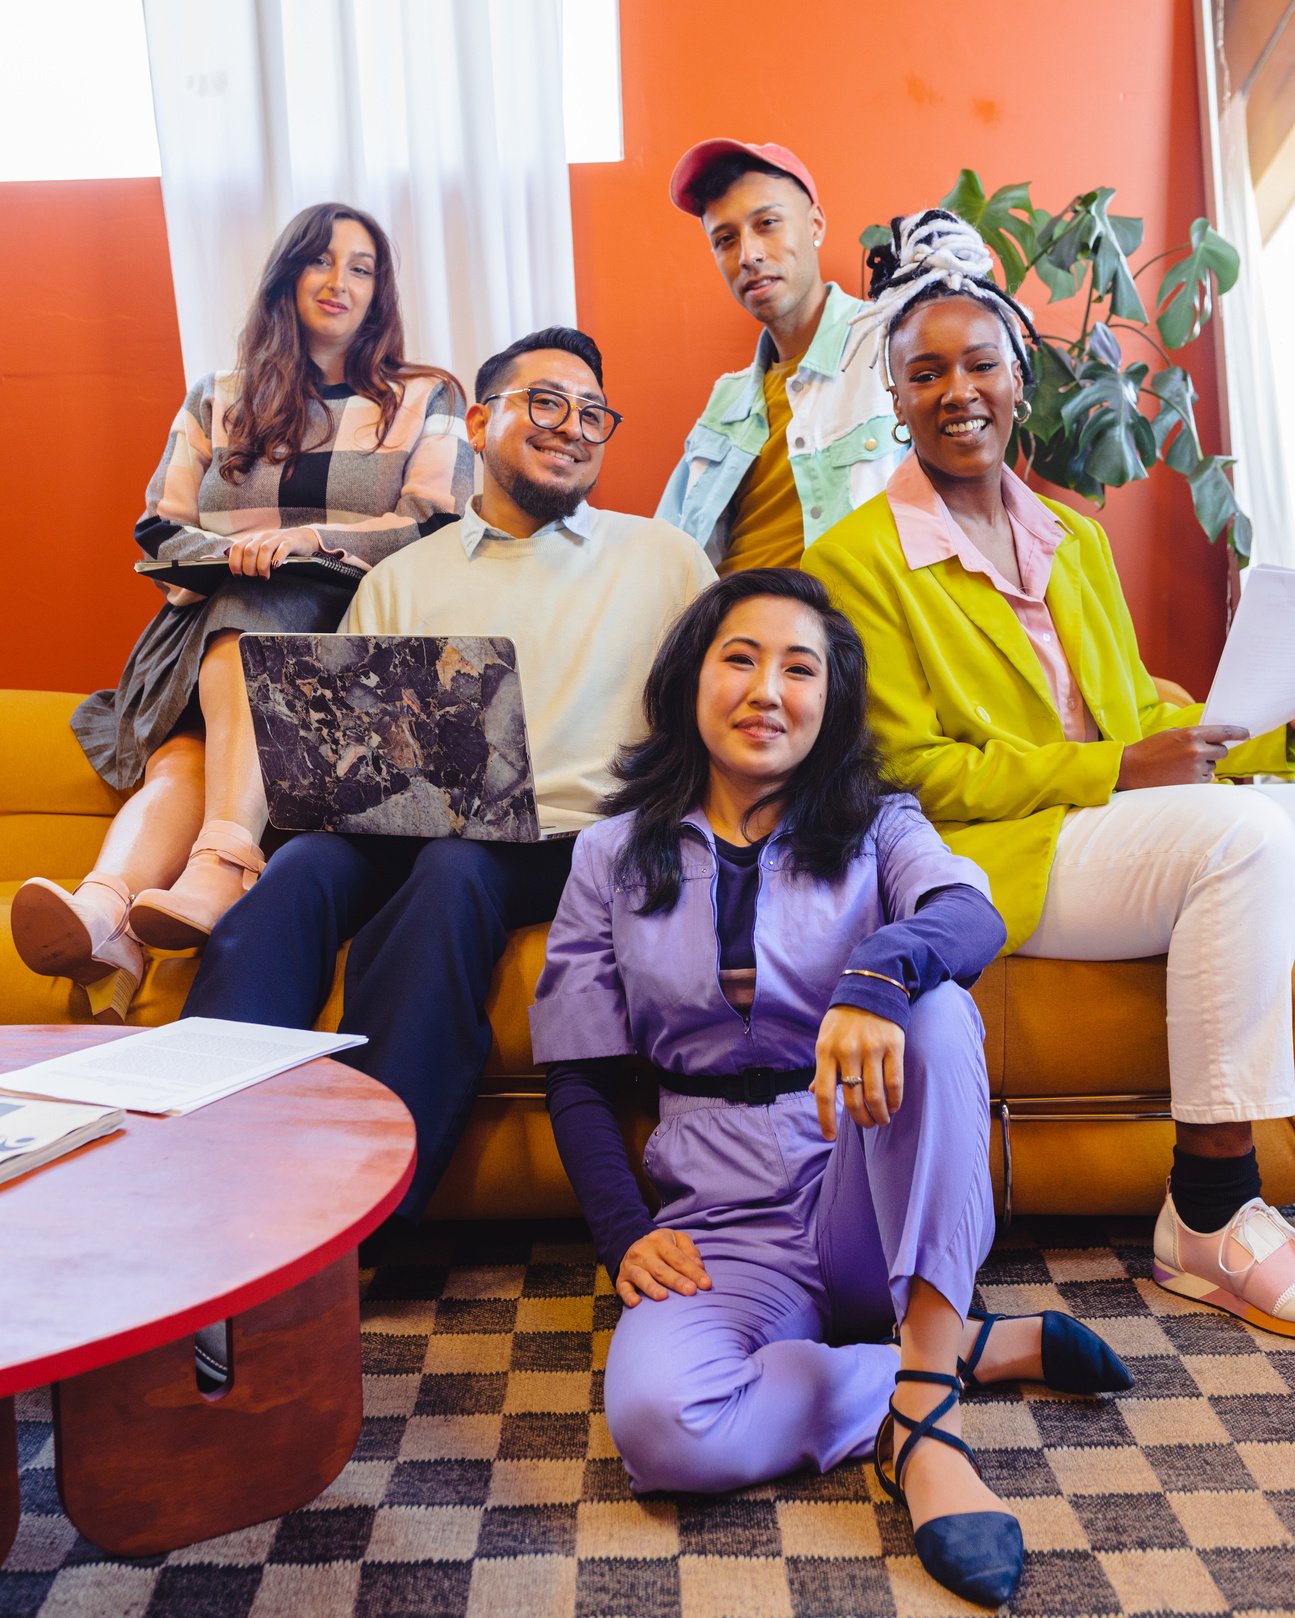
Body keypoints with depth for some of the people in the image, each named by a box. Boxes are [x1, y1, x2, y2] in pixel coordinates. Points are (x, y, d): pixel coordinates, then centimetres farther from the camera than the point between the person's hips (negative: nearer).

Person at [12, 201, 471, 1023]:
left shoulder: (426, 399, 15)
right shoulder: (215, 402, 23)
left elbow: (437, 533, 0)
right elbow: (158, 532, 17)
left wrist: (311, 539, -14)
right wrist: (231, 553, -5)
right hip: (216, 625, 3)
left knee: (244, 628, -37)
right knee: (183, 757, -30)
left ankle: (218, 877, -51)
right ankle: (104, 908, -56)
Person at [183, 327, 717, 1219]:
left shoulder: (664, 556, 17)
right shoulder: (400, 580, 20)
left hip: (577, 845, -2)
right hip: (412, 836, 2)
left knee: (454, 871, -35)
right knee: (303, 869, -30)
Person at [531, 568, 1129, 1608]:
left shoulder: (877, 828, 10)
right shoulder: (615, 857, 12)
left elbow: (974, 917, -15)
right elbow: (578, 1077, 10)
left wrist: (876, 975, -38)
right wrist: (626, 1234, -6)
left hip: (873, 1189, 0)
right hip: (726, 1220, 0)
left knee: (932, 1002, -30)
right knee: (659, 1424, -32)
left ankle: (922, 1407, -28)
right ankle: (979, 1349, -12)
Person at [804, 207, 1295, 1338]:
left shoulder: (1076, 538, 19)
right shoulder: (857, 559, -4)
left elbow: (1137, 709, 18)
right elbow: (913, 772, -9)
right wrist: (1112, 771, -15)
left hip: (1117, 828, 7)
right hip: (980, 861, -7)